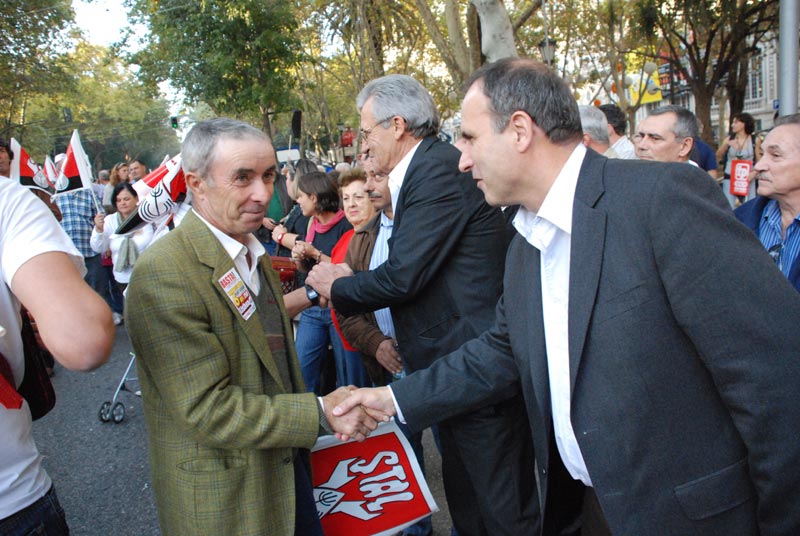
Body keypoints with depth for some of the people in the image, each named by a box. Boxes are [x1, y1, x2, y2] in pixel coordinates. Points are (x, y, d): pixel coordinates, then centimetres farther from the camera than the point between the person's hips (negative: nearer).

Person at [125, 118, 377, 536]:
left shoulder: (253, 254, 7)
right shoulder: (163, 274, -23)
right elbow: (208, 408, -25)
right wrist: (320, 413, -23)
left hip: (287, 466, 8)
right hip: (225, 500, -7)